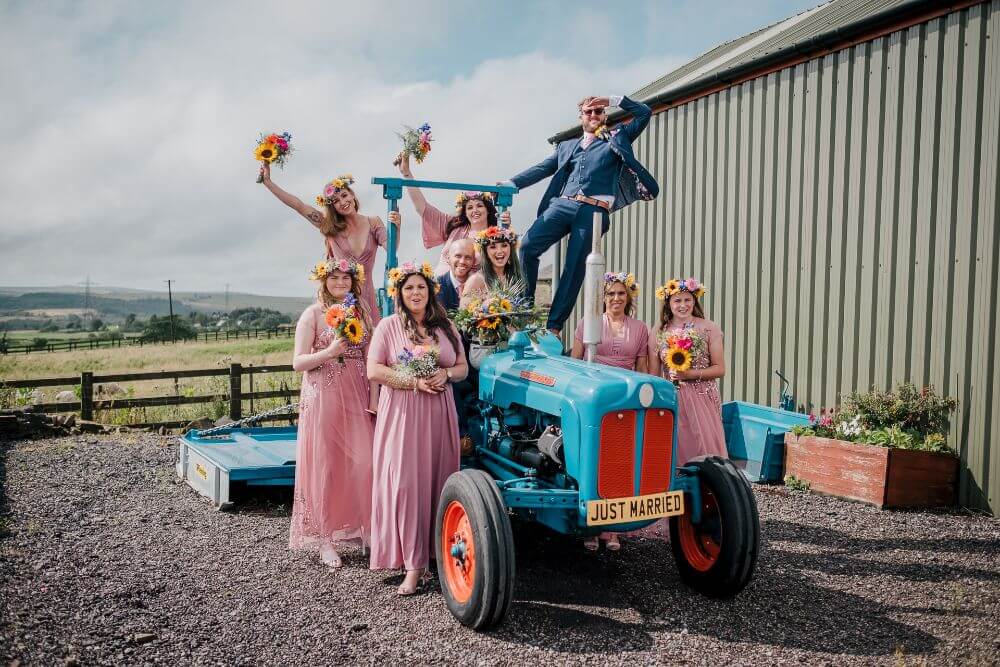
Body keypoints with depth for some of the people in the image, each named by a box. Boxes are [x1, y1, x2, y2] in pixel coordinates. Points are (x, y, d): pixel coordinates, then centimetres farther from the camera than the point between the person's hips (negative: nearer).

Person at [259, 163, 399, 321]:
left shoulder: (373, 222, 6)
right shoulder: (330, 226, 5)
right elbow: (298, 205, 2)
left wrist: (396, 228, -26)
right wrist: (268, 181, 0)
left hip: (365, 293, 1)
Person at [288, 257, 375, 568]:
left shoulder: (361, 312, 11)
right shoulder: (313, 314, -1)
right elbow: (298, 362, -5)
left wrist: (375, 396, 2)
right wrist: (331, 351, -19)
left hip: (357, 396, 4)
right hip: (324, 397, -3)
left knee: (364, 462, -2)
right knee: (327, 465, 0)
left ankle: (364, 529, 12)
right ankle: (326, 539, 11)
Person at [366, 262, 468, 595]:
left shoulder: (446, 327, 11)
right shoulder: (389, 325, 0)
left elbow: (463, 367, 13)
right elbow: (374, 371, -6)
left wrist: (446, 374, -9)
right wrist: (413, 381, -17)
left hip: (440, 413, 4)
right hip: (401, 414, -3)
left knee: (437, 482, 6)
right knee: (405, 483, -8)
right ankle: (413, 563, -4)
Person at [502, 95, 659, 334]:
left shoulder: (617, 139, 21)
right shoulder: (566, 146, 27)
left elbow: (644, 113, 19)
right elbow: (541, 169, 19)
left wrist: (611, 100, 14)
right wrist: (512, 183, 6)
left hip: (593, 211, -2)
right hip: (562, 204, 2)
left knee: (574, 267, -7)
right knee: (527, 247, -18)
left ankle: (554, 326, -4)